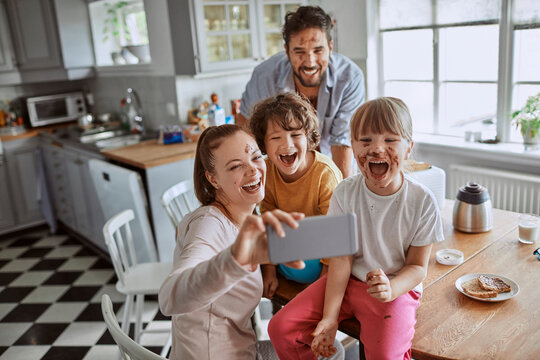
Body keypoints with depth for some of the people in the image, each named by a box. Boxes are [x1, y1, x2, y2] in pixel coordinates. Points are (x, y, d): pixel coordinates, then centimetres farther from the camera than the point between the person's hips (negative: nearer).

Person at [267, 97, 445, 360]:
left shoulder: (422, 201, -14)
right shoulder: (345, 193, -8)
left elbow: (417, 266, -6)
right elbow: (342, 259, -9)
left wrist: (390, 289, -27)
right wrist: (330, 316, -16)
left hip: (397, 288, -2)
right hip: (347, 281, 3)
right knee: (280, 328, -7)